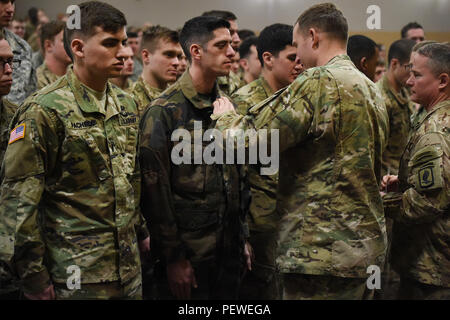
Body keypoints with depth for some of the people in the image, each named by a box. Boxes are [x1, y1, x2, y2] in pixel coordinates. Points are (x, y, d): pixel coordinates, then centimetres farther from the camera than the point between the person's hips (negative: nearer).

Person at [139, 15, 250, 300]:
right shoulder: (164, 111, -11)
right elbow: (155, 189, -13)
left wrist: (244, 235, 13)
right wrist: (173, 257, -13)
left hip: (230, 248, 6)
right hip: (188, 251, -6)